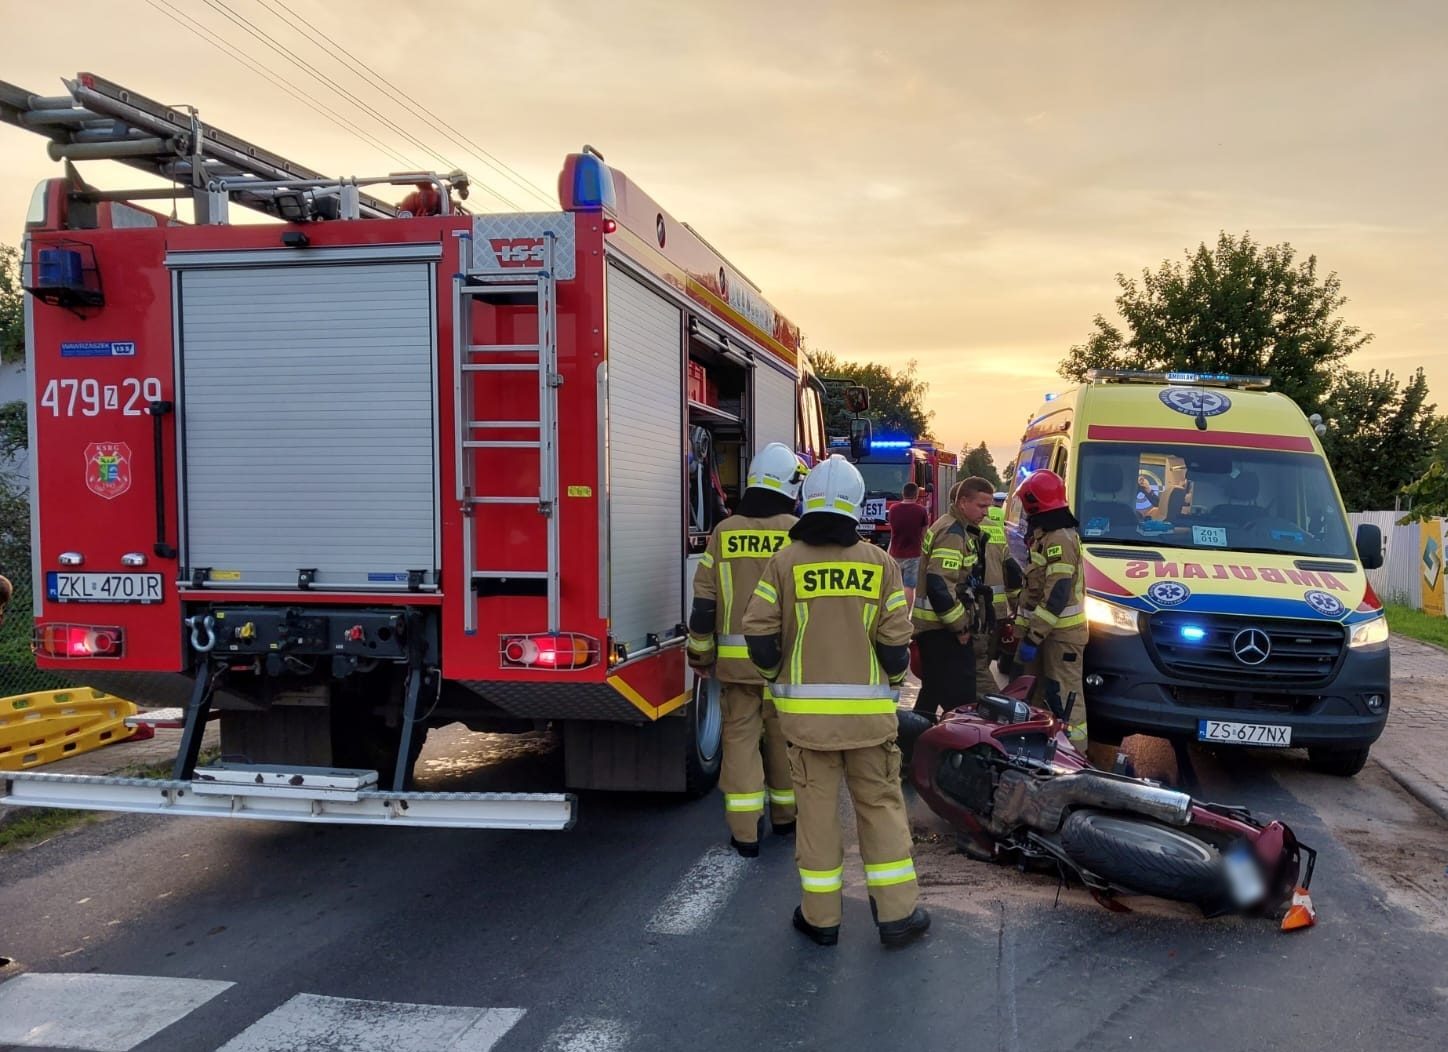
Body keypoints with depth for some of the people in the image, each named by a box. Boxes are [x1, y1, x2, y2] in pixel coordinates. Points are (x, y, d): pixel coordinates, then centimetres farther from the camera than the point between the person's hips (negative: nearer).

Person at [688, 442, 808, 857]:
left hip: (736, 660, 1)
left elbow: (704, 602, 0)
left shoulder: (723, 532, 0)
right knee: (783, 737, 14)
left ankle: (745, 832, 6)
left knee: (740, 736, 7)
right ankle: (786, 816, 31)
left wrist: (700, 654, 10)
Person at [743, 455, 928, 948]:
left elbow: (760, 635, -7)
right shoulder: (879, 564, -3)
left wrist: (780, 678, 11)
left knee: (817, 806, 8)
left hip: (806, 710, 0)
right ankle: (898, 912, 15)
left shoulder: (784, 562, -5)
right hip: (869, 712, 0)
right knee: (880, 802, 11)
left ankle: (820, 916, 17)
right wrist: (893, 681, 14)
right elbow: (895, 642, -5)